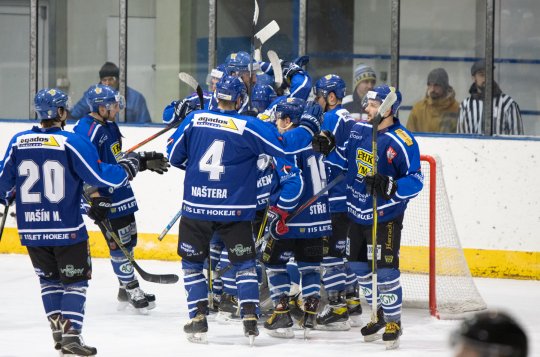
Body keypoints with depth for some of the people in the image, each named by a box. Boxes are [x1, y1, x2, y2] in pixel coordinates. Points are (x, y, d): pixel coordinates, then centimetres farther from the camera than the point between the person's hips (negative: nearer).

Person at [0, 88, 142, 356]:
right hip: (66, 228, -4)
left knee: (49, 279, 20)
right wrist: (127, 166, 5)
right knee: (75, 281, 6)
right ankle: (70, 335, -3)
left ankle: (58, 330, 18)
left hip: (30, 229, 4)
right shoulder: (72, 143, -13)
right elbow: (100, 176, -12)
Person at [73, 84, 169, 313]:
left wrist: (143, 161, 21)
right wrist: (95, 198, -29)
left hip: (121, 192, 10)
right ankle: (132, 291, 6)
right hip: (106, 198, -10)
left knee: (129, 240, 17)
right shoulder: (87, 130, -21)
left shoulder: (109, 126, 12)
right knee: (120, 244, -3)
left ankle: (126, 289, 29)